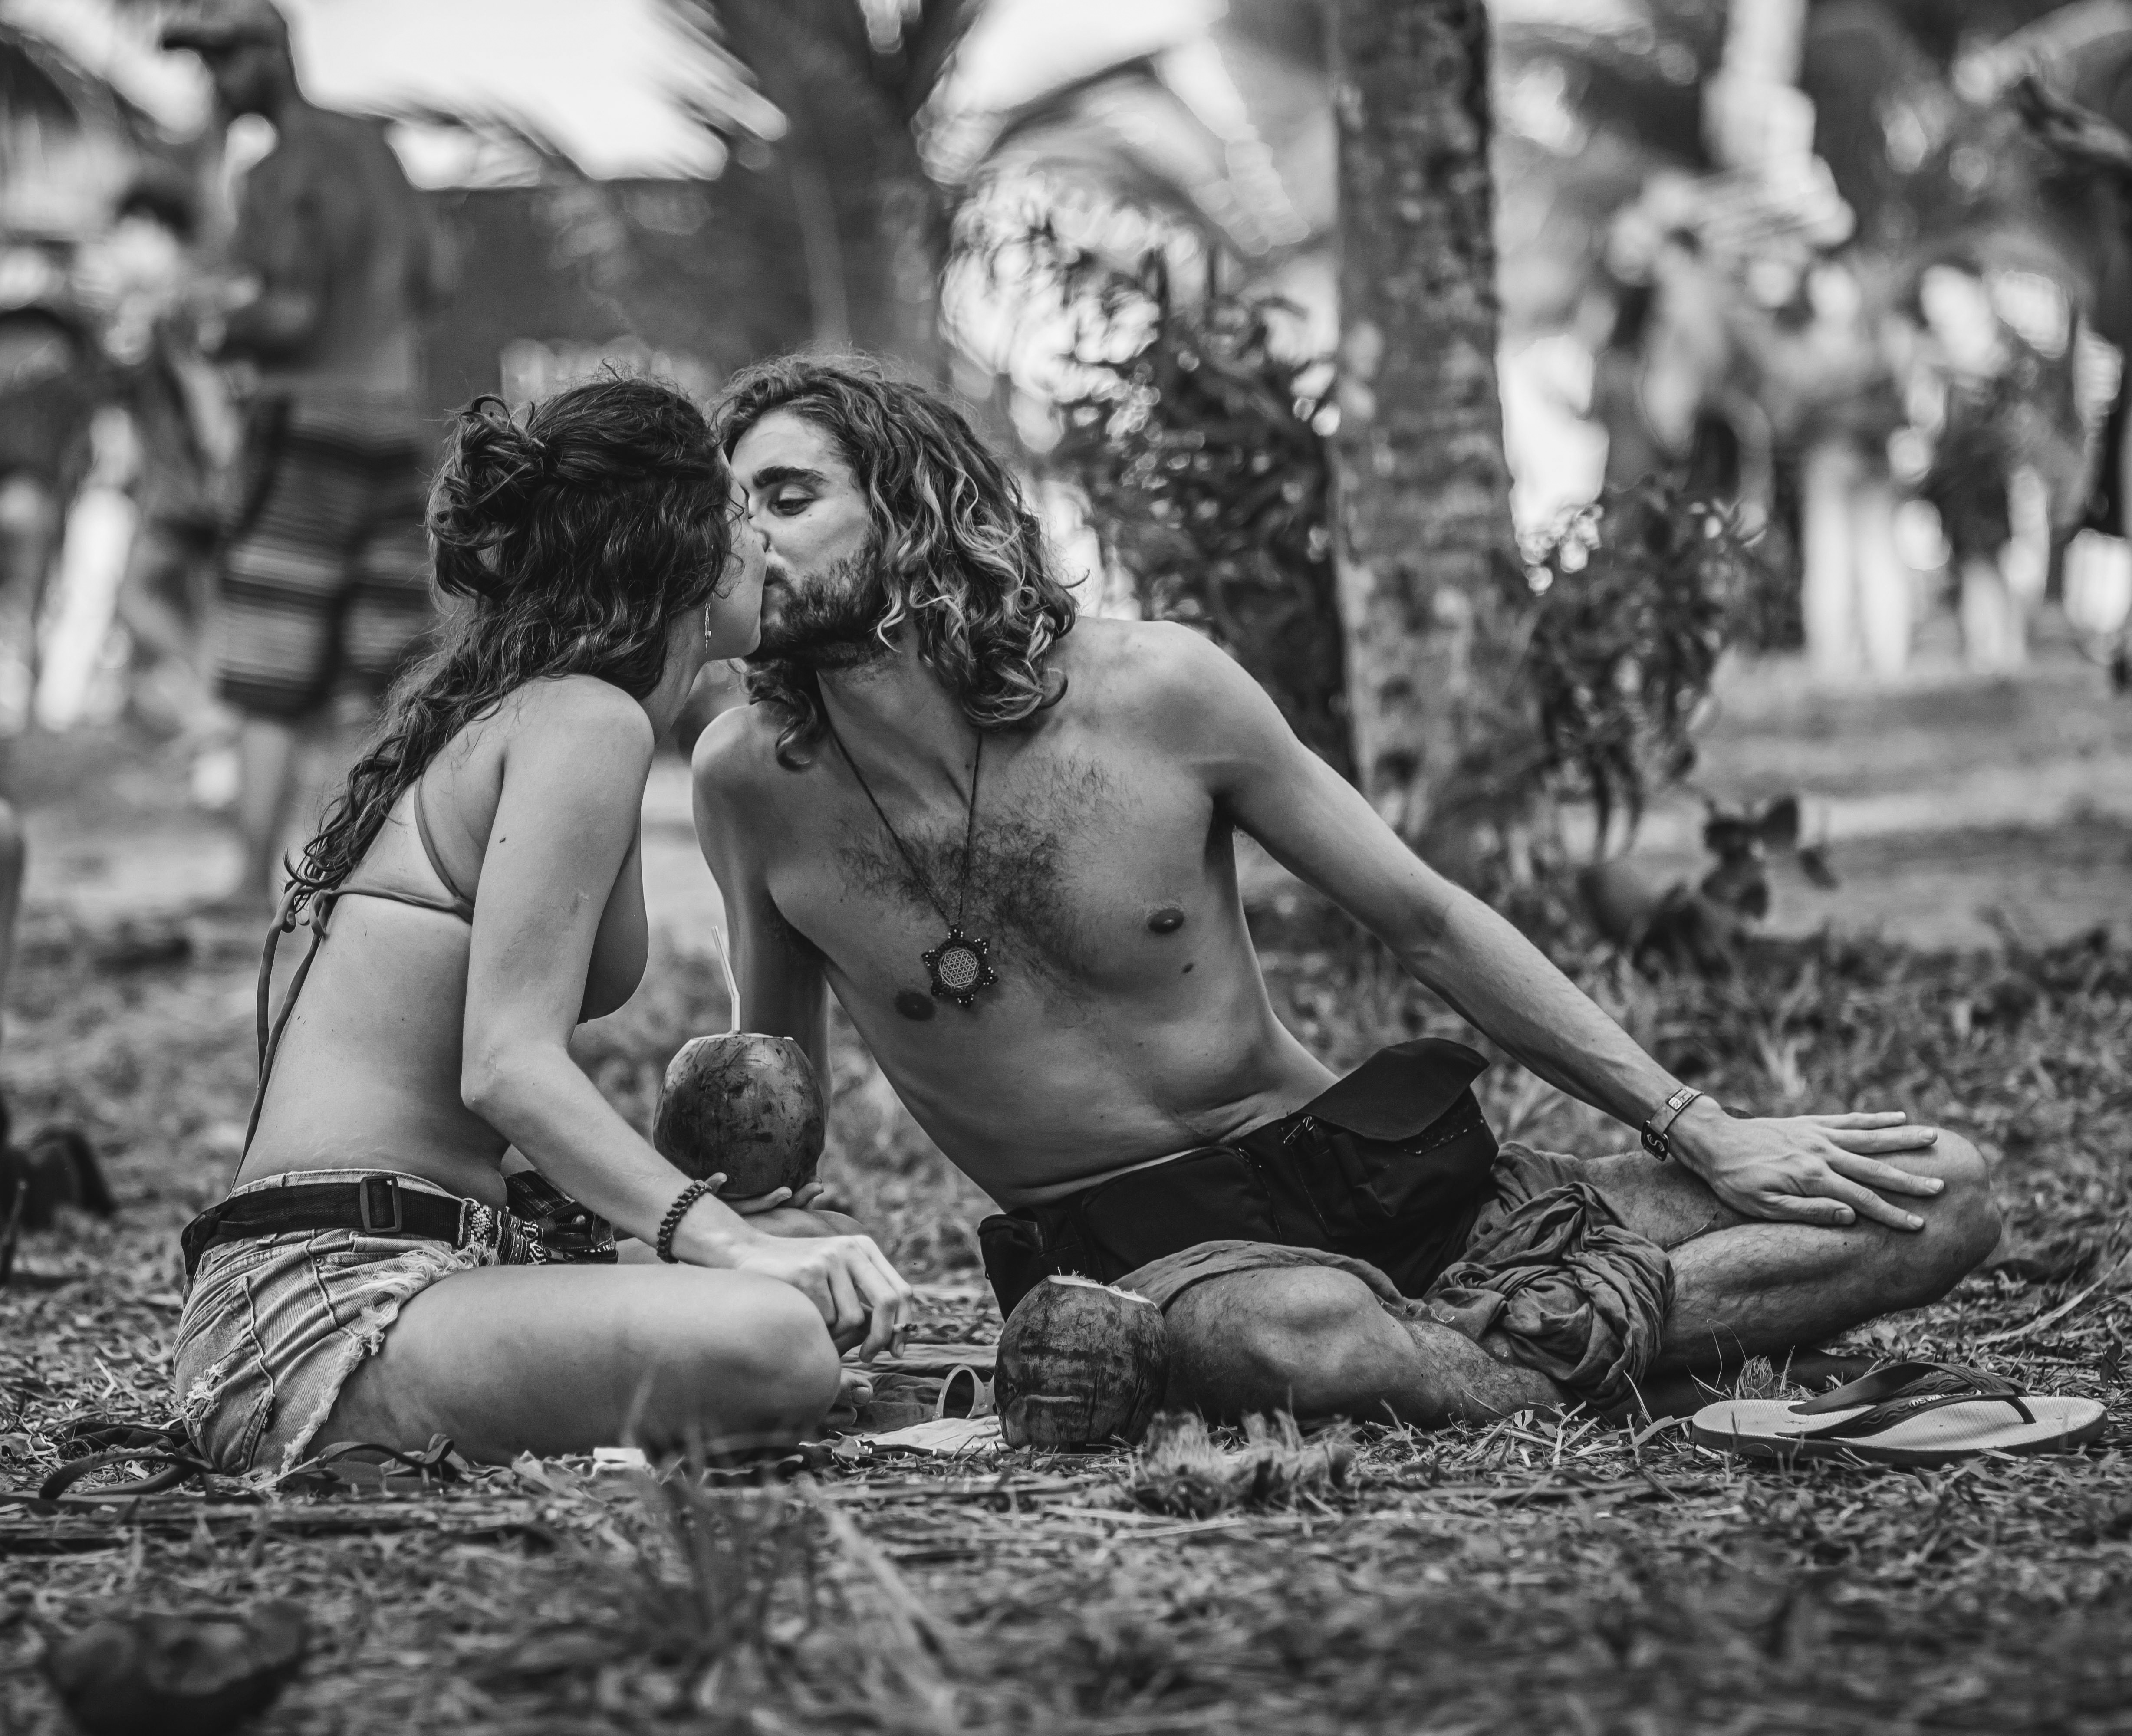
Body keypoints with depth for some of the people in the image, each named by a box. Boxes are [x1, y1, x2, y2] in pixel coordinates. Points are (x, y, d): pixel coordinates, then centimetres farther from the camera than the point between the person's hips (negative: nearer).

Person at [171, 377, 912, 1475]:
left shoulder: (487, 715, 21)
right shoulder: (585, 723, -9)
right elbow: (508, 1066, -19)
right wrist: (725, 1242, -26)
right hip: (333, 1295, -10)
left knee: (841, 1293, 15)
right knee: (775, 1342, -32)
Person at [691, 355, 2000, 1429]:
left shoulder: (1159, 688, -7)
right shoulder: (750, 778, -5)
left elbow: (1430, 924, 2)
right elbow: (778, 1061, 15)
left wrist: (1701, 1133, 1)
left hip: (1377, 1178, 2)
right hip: (1134, 1258, -2)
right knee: (1288, 1340, -43)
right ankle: (1585, 1363, -17)